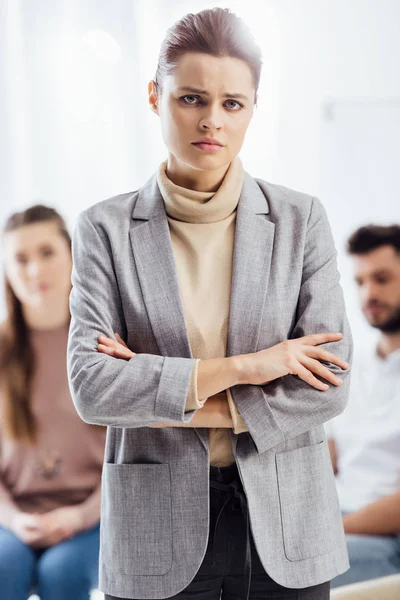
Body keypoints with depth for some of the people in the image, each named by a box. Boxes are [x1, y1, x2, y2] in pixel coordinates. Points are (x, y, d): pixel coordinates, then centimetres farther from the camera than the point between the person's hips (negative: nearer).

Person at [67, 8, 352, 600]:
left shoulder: (300, 219, -2)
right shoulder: (106, 229, -2)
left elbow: (330, 386, -8)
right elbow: (91, 387, -12)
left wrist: (170, 403, -12)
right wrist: (237, 367, -17)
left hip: (285, 523, 1)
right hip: (160, 530, 0)